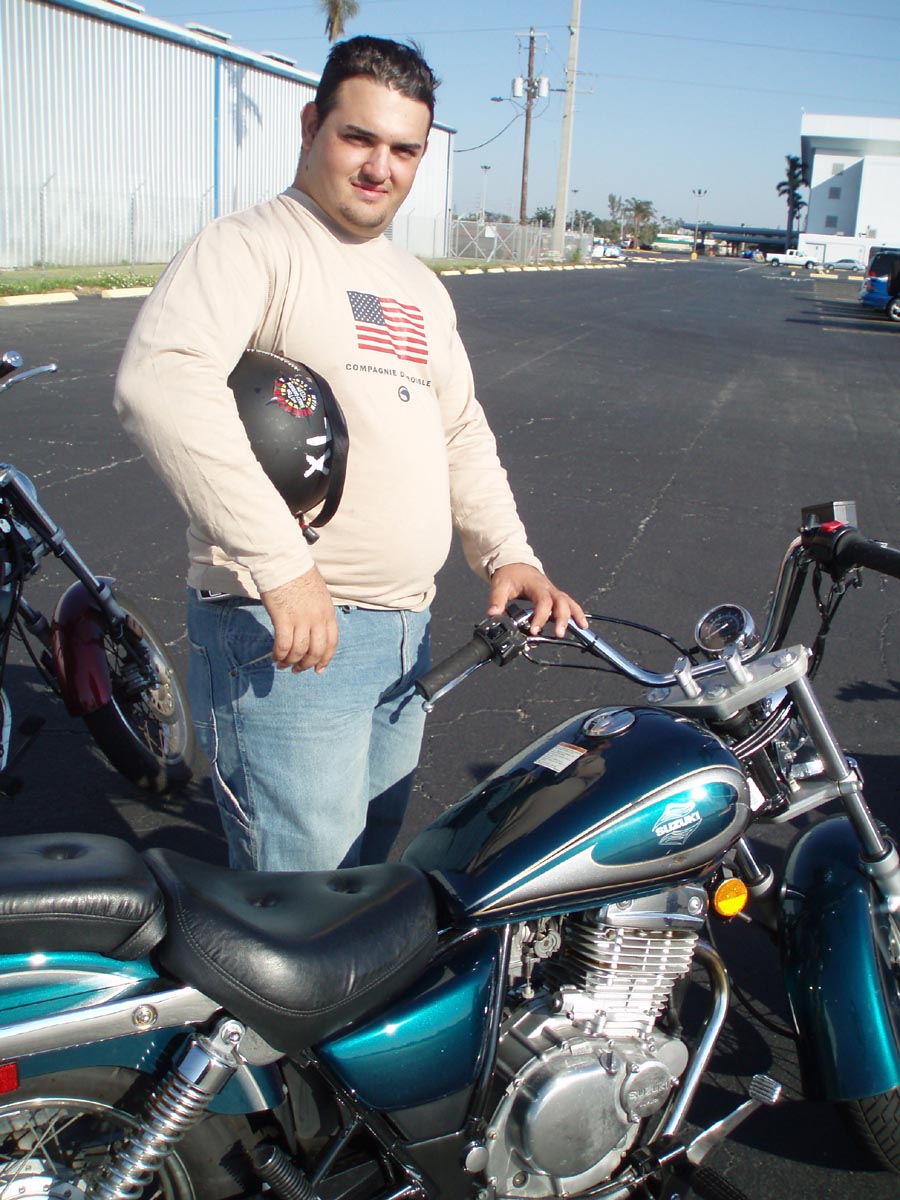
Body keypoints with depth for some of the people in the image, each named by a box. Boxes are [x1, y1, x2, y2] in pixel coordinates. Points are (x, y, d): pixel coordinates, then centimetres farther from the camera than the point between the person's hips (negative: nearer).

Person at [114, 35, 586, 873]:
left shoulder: (419, 287, 19)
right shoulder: (248, 246, -9)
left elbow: (460, 430, 25)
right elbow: (158, 381, -27)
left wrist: (506, 552, 9)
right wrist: (283, 565, -31)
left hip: (406, 630, 8)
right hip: (283, 633, -8)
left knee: (372, 863, 21)